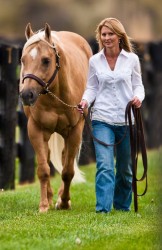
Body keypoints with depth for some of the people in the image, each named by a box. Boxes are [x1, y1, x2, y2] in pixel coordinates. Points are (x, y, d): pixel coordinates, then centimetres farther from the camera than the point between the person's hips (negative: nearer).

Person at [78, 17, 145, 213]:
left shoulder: (132, 59, 1)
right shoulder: (94, 61, 3)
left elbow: (138, 85, 5)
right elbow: (92, 87, 8)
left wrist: (138, 97, -17)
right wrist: (85, 100, -12)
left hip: (127, 120, 1)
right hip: (102, 119, -1)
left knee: (125, 168, 13)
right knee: (104, 166, -15)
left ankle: (123, 206, 30)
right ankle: (102, 209, -18)